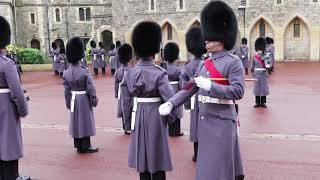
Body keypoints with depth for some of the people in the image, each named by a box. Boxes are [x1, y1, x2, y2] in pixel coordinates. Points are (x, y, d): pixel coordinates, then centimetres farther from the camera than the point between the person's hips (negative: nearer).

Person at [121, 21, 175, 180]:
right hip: (155, 118, -4)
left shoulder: (129, 73, -1)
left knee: (142, 156, 15)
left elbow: (126, 102, 3)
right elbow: (170, 99, -17)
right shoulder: (159, 73, -15)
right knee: (158, 161, 6)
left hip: (138, 118, 5)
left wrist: (128, 123, 13)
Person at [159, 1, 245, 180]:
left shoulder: (233, 62, -11)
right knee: (209, 165, 17)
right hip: (205, 121, 8)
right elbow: (190, 88, 10)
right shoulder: (205, 63, 11)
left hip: (222, 122, -8)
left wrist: (211, 85, -24)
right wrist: (171, 103, -2)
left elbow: (238, 91, -18)